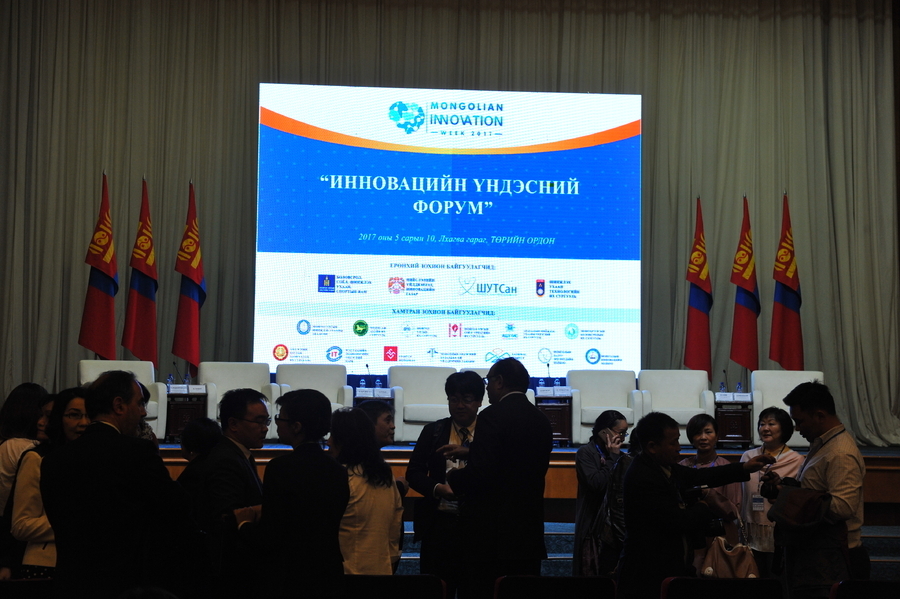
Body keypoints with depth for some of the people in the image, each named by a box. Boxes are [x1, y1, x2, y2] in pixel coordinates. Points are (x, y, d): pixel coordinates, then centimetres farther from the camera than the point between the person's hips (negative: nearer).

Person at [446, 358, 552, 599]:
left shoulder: (493, 416, -13)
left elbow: (481, 472, -21)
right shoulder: (542, 420, 11)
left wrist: (453, 478, 1)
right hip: (529, 532, 7)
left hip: (493, 531, -7)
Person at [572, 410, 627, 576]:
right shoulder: (586, 453, -4)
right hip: (594, 526, -5)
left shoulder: (619, 456, 13)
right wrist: (612, 457, -9)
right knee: (592, 572, -5)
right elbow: (597, 483, -17)